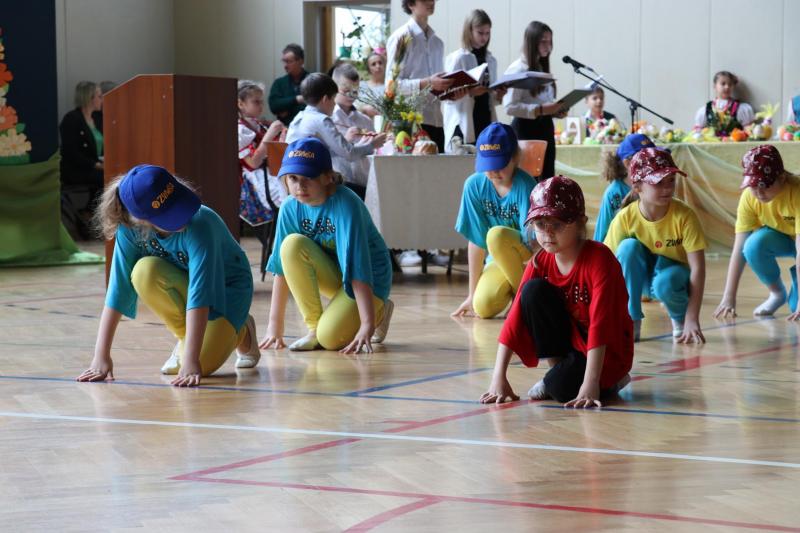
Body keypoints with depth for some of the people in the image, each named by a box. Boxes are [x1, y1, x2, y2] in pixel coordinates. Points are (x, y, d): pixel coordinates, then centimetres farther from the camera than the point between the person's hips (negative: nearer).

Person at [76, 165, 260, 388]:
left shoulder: (199, 225, -37)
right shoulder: (130, 229, -25)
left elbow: (199, 293, -41)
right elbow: (119, 288, -24)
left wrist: (190, 360, -45)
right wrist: (101, 356, -28)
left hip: (226, 286, -4)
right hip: (182, 283, 4)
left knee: (202, 364, -27)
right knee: (145, 272, -31)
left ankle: (241, 334, 9)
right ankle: (185, 336, -5)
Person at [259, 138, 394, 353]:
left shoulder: (345, 204, -27)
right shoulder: (291, 208, -12)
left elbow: (358, 267, -32)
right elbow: (282, 265, -9)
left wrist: (367, 326, -37)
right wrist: (275, 326, -11)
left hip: (370, 278, -5)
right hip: (333, 275, 5)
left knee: (330, 338, -27)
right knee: (292, 245, -25)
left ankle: (379, 312, 6)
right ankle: (314, 328, -12)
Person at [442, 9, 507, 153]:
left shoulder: (491, 60, 14)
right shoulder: (457, 59, -3)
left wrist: (498, 96, -2)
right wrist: (470, 92, -23)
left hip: (486, 122, 5)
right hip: (464, 126, -5)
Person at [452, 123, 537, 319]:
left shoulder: (525, 186, -22)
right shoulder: (475, 185, -10)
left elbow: (533, 241, -26)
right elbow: (476, 241, -6)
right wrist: (472, 293, -5)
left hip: (532, 259, -3)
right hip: (499, 259, 3)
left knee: (497, 236, -35)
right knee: (483, 307, -26)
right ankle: (511, 289, 10)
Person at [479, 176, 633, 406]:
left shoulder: (599, 259, -24)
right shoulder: (540, 263, -7)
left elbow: (599, 324, -30)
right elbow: (515, 317, -12)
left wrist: (590, 384, -37)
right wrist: (498, 377, -20)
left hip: (607, 350, -5)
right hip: (568, 341, 5)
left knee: (563, 387, -33)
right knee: (534, 290, -19)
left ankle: (609, 381, 1)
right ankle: (557, 367, -6)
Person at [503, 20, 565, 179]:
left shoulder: (542, 69, 16)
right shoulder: (517, 69, -10)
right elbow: (510, 107, -18)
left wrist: (555, 111, 5)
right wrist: (541, 110, -24)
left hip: (545, 128, 8)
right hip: (526, 129, -8)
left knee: (547, 179, 4)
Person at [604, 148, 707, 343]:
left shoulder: (684, 216, -25)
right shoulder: (625, 218, -21)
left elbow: (697, 267, -24)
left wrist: (692, 320, -30)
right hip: (641, 274, 2)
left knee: (664, 283, -37)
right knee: (628, 247, -29)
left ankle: (680, 319, 0)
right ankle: (631, 321, -15)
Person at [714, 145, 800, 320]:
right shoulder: (749, 197, -24)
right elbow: (739, 249, -23)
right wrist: (728, 297, -30)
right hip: (781, 238, 4)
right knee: (754, 244, -31)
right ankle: (777, 293, -4)